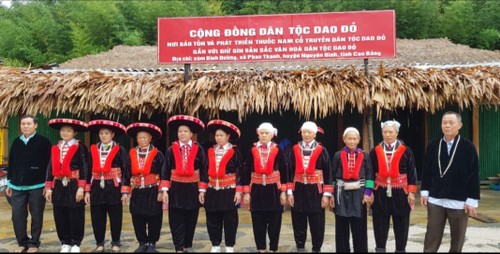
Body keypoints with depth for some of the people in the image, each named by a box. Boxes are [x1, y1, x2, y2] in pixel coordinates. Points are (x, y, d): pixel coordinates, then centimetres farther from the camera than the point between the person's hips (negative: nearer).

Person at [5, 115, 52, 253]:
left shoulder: (44, 142, -5)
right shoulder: (16, 142, 11)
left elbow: (49, 164, -7)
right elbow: (11, 163, 15)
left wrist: (47, 184, -10)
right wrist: (9, 183, 13)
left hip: (37, 186, -4)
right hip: (18, 186, 5)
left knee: (36, 216, 4)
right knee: (17, 215, 6)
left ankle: (34, 243, 17)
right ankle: (22, 242, 20)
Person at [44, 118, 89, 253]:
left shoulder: (80, 147, -4)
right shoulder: (55, 148, 11)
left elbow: (84, 168, -9)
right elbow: (50, 168, 11)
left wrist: (81, 187, -15)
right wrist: (49, 187, 5)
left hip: (74, 185, -5)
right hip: (59, 186, 5)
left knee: (75, 216, 2)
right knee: (60, 216, 9)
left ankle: (76, 243, 14)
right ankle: (65, 242, 22)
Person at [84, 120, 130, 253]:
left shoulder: (120, 150, -3)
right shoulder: (93, 149, 7)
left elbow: (126, 170, -4)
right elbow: (89, 171, 8)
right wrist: (87, 190, 4)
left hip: (114, 188, -3)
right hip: (97, 188, 3)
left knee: (115, 218, 5)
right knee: (97, 218, 8)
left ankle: (115, 243, 19)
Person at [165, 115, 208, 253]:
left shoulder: (198, 149, -2)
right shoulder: (171, 150, 0)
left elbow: (203, 171, -1)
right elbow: (166, 171, 0)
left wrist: (202, 190, -5)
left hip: (192, 189, 0)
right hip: (176, 189, 0)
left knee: (191, 220, 11)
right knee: (176, 221, 1)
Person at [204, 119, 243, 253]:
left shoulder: (235, 151, -4)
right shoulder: (210, 151, 8)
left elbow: (239, 172, -6)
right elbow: (207, 171, 11)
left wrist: (238, 191, -10)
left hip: (229, 191, -4)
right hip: (212, 191, 4)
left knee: (230, 220, 4)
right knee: (213, 220, 9)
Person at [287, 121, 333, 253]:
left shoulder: (322, 151, -2)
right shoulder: (294, 150, 3)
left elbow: (327, 173, -2)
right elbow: (290, 172, 4)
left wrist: (326, 194, -6)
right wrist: (290, 192, -1)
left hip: (315, 191, -1)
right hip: (298, 190, 2)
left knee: (317, 223, 6)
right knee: (298, 222, 9)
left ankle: (316, 248, 20)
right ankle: (300, 247, 24)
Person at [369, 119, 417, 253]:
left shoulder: (406, 151, -1)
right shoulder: (375, 151, 2)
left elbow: (412, 172, -1)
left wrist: (411, 192, -6)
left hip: (400, 193, -1)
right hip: (380, 193, 1)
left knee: (401, 225, 9)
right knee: (380, 225, 6)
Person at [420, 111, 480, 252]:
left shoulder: (468, 147, -5)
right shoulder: (433, 146, 3)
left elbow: (474, 175, -5)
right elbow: (427, 171, 8)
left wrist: (472, 200, -8)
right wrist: (424, 192, 4)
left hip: (460, 201, -2)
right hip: (435, 199, 2)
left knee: (457, 238, 11)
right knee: (431, 237, 6)